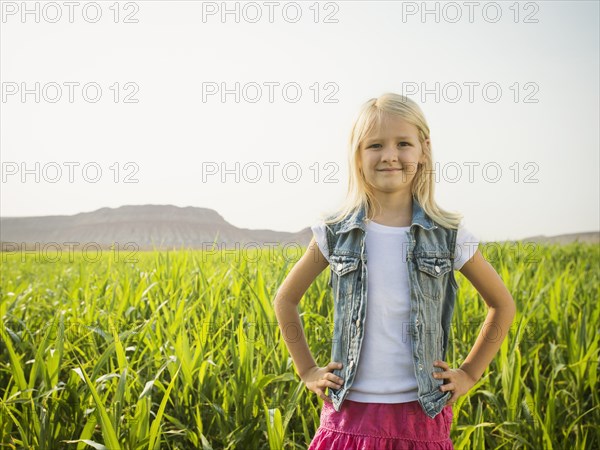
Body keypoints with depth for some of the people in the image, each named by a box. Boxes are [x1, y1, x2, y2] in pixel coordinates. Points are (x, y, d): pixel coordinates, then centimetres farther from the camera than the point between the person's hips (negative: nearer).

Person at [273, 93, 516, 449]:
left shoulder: (450, 235, -2)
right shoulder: (336, 234, 0)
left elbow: (503, 305, 11)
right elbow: (285, 300, 13)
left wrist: (470, 373, 7)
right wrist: (308, 370, 9)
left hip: (422, 416, 0)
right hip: (349, 413, 1)